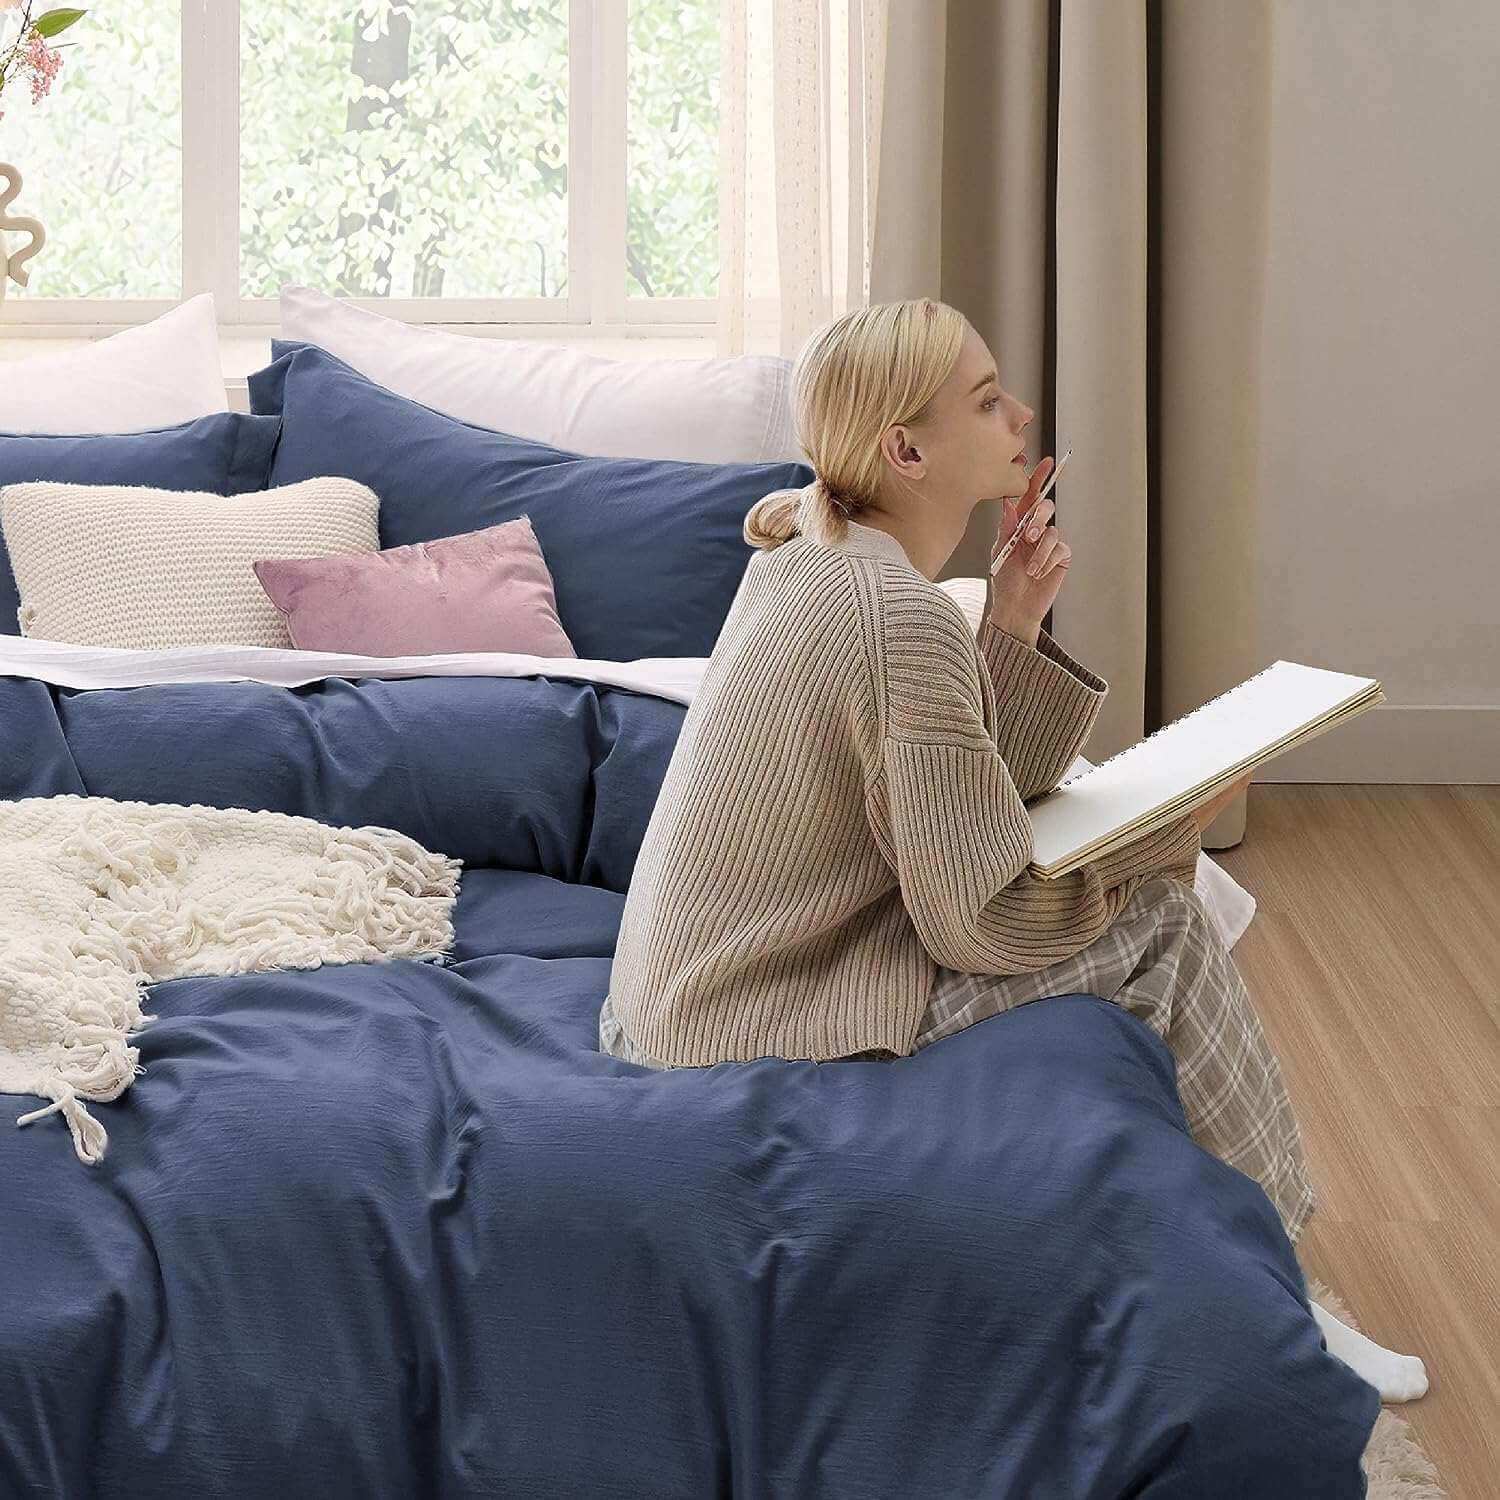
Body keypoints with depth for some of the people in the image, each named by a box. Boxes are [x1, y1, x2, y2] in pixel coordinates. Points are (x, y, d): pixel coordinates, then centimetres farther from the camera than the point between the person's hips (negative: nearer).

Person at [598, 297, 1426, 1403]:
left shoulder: (811, 555, 5)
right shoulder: (903, 616, -24)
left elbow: (967, 799, 9)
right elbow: (983, 923, -21)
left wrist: (1013, 626, -4)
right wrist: (1171, 829, -7)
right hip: (751, 1032, -9)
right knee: (1162, 924, -8)